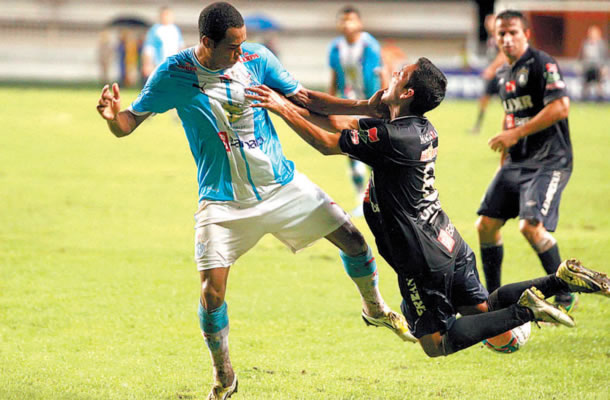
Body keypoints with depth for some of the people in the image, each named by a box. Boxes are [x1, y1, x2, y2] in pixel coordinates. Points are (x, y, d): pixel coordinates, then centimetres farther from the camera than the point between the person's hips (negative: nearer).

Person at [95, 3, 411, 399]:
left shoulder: (256, 58, -7)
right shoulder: (174, 74, -14)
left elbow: (303, 98, 3)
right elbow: (129, 124, -9)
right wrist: (114, 116, -33)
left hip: (282, 183, 3)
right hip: (223, 199, -3)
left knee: (352, 238, 4)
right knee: (212, 289, -14)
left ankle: (375, 309, 35)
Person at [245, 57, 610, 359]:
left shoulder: (392, 138, -23)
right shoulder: (421, 128, 6)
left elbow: (327, 143, -16)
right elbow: (342, 124, 14)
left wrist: (283, 109, -7)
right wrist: (291, 106, 13)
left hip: (423, 259, -8)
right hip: (449, 242, 8)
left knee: (437, 343, 2)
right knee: (481, 308, 21)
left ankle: (525, 310, -11)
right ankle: (561, 279, 4)